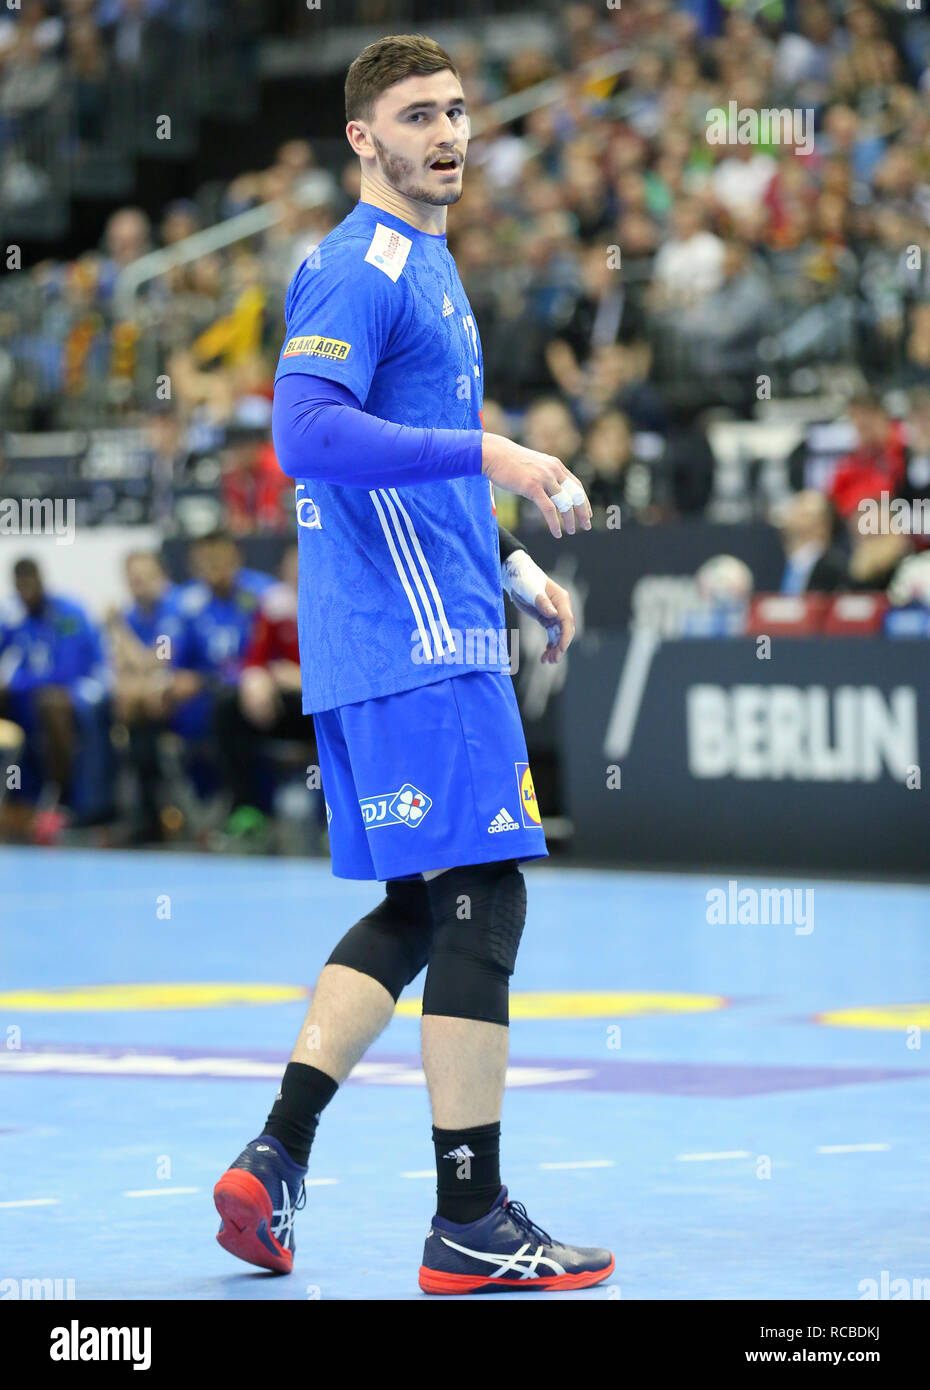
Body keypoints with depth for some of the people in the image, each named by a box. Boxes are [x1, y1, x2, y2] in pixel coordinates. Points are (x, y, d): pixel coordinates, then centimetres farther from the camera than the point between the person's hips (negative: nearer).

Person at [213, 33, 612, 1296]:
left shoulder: (424, 266, 21)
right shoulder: (361, 266, -11)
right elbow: (309, 434, -25)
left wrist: (512, 570, 22)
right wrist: (490, 453, -26)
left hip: (433, 636, 10)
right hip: (417, 646, -10)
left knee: (415, 912, 12)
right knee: (484, 902, -8)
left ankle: (273, 1166, 10)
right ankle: (471, 1230, -4)